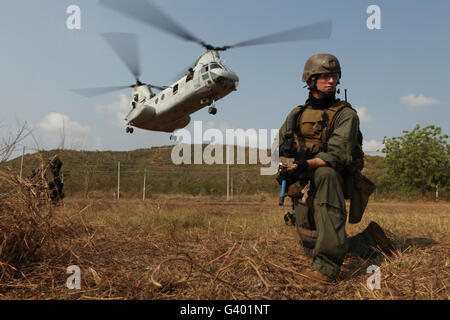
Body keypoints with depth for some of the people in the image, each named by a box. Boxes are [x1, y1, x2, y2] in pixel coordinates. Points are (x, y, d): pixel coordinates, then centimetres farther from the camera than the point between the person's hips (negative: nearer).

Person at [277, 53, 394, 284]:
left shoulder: (345, 114, -3)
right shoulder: (296, 115, 11)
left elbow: (338, 154, -19)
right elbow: (279, 150, 13)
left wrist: (306, 165, -36)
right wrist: (283, 168, -10)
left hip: (332, 186, -5)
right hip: (302, 189, 5)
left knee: (324, 173, -40)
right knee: (312, 249, 2)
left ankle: (327, 266, -40)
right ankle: (367, 240, 28)